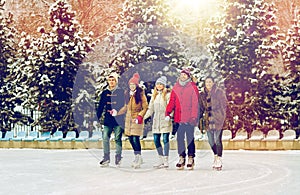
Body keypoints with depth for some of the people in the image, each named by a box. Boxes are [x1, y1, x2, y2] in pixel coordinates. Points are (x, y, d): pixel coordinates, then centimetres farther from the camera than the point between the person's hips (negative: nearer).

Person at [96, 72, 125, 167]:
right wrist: (97, 118, 9)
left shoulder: (121, 92, 2)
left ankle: (118, 158, 8)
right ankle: (106, 158, 4)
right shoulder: (105, 93, 12)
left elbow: (124, 105, 0)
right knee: (105, 138, -3)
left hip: (118, 120, -3)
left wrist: (117, 111, -14)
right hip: (108, 120, 3)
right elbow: (101, 106, 14)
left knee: (118, 139, 1)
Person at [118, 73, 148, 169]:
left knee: (136, 139, -12)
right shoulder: (128, 94, 13)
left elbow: (145, 108, -5)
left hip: (137, 120, -6)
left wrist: (140, 116, -16)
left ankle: (138, 158, -4)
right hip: (128, 119, 6)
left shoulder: (140, 94, -5)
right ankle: (137, 157, 20)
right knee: (131, 139, 6)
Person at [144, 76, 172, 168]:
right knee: (156, 140, 3)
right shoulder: (154, 95, 18)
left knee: (165, 139, -7)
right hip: (156, 121, 6)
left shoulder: (168, 95, 0)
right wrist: (143, 117, 10)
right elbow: (150, 109, 19)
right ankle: (161, 159, 14)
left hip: (165, 120, -6)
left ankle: (166, 161, -5)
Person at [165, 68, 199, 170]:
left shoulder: (193, 87, 1)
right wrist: (168, 112, -5)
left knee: (190, 138, -1)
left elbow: (195, 103, -4)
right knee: (180, 138, 6)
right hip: (179, 118, 4)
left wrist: (194, 116, -13)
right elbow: (172, 102, 10)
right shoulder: (176, 88, 12)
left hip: (189, 118, -4)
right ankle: (181, 158, 12)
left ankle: (191, 158, 6)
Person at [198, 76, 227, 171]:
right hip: (208, 120, 5)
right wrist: (199, 119, 10)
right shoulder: (202, 95, 13)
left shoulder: (219, 92, 0)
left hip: (217, 119, -4)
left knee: (217, 140, -9)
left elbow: (223, 106, -2)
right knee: (211, 141, 6)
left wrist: (222, 118, -9)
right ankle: (216, 156, 26)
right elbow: (201, 108, 17)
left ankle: (219, 159, -2)